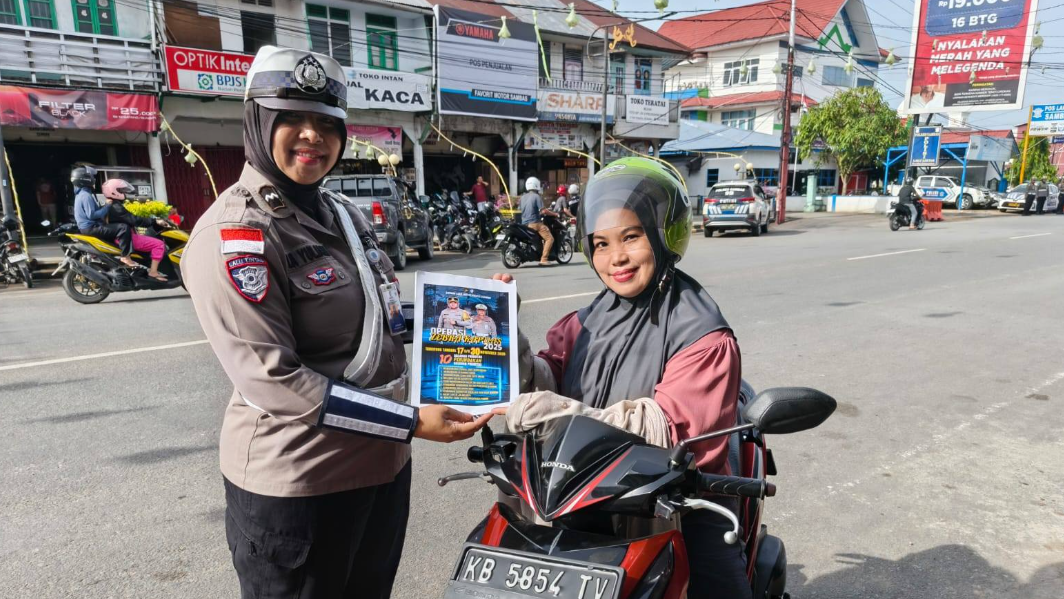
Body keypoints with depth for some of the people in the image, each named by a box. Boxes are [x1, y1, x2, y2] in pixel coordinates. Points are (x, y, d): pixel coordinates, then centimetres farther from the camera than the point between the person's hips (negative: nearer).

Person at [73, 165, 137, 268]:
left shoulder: (81, 194, 18)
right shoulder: (86, 195, -16)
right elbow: (92, 215, -25)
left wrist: (105, 205, 9)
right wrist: (107, 206, -18)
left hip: (88, 227, 11)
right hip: (91, 227, -11)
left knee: (116, 227, 31)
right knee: (124, 228, -24)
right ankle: (125, 256, -26)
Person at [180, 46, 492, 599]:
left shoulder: (343, 213, 8)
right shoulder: (233, 234, -18)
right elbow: (273, 379, -24)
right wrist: (409, 423, -24)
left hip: (382, 463, 8)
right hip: (297, 480, -8)